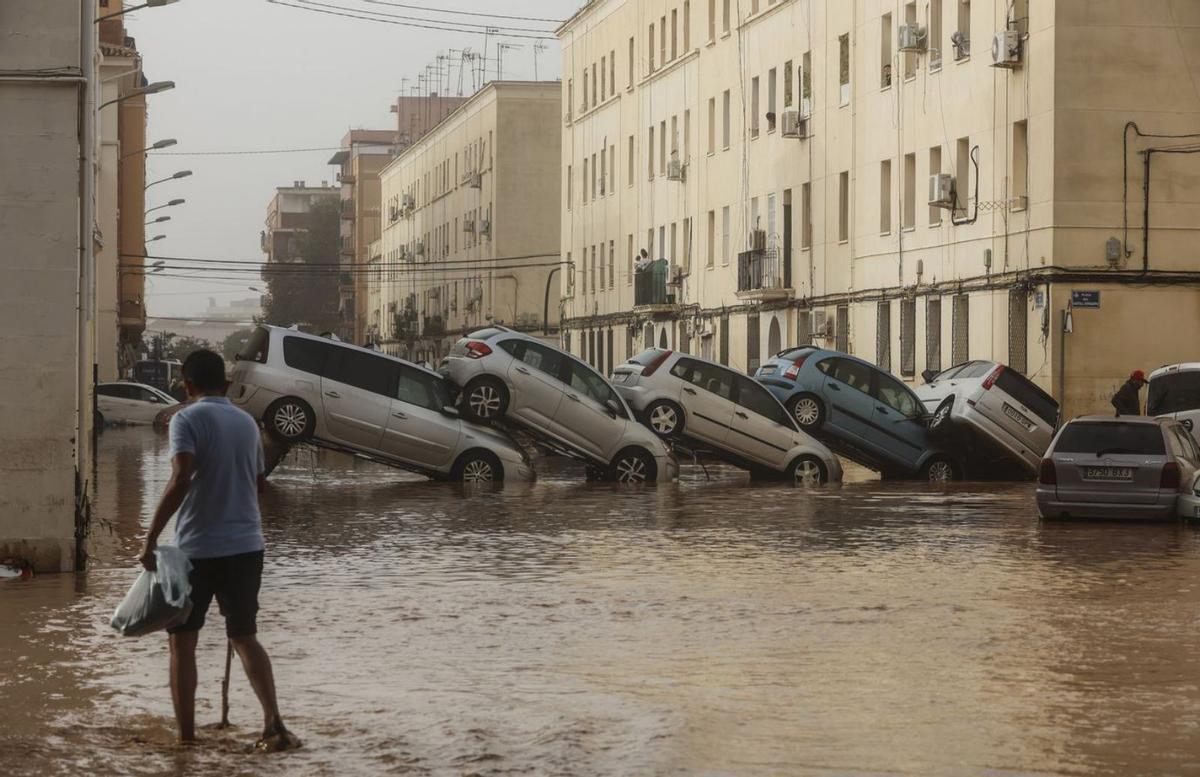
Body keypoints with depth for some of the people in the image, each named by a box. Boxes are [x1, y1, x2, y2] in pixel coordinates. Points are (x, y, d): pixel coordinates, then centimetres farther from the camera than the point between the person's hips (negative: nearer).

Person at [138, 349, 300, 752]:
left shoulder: (188, 419, -9)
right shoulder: (247, 423, 10)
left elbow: (181, 479, -23)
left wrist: (150, 539, -21)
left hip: (198, 547, -5)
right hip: (246, 545, 5)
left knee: (182, 640, 8)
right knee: (245, 637, 11)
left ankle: (186, 734, 7)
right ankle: (273, 724, -5)